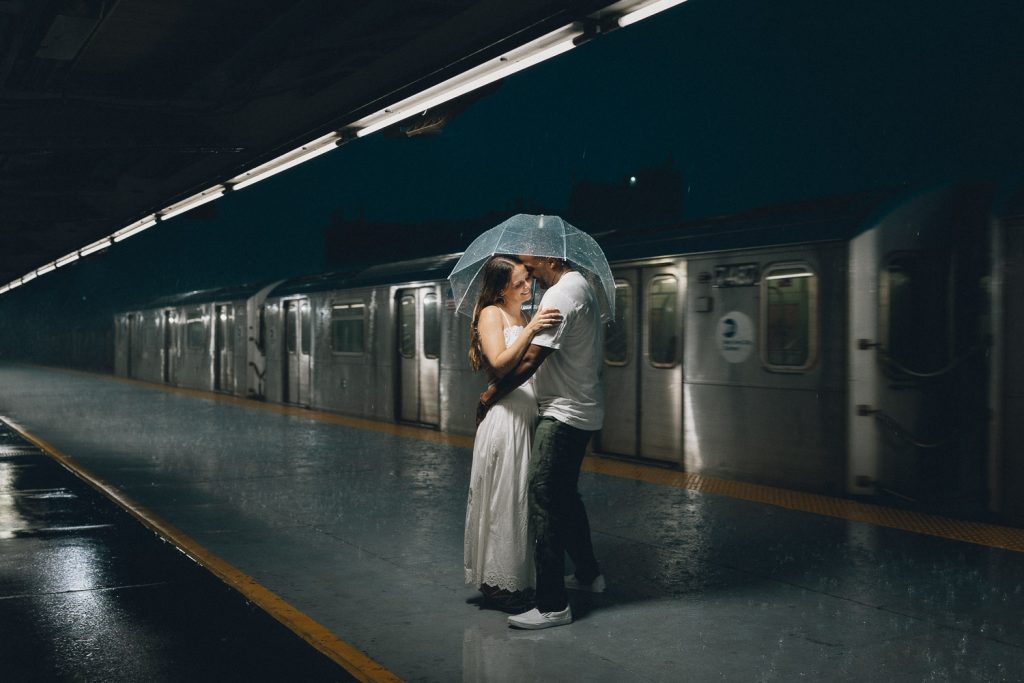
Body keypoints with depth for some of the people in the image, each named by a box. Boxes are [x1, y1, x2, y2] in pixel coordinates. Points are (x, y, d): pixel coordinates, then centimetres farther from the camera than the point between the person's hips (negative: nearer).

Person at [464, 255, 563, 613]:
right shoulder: (491, 314, -5)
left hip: (530, 415, 8)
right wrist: (529, 330, -27)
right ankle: (498, 584, 5)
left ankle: (518, 579, 18)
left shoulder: (525, 318, 19)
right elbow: (500, 363, -19)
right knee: (504, 499, -3)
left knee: (524, 499, 10)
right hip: (506, 417, -8)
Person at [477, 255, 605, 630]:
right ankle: (588, 574, 36)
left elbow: (529, 361, -21)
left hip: (563, 414, -11)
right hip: (584, 412, 11)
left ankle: (552, 605, -7)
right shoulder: (583, 286, 14)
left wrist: (491, 395, -10)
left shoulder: (561, 294, -18)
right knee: (565, 496, 22)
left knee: (544, 503, -9)